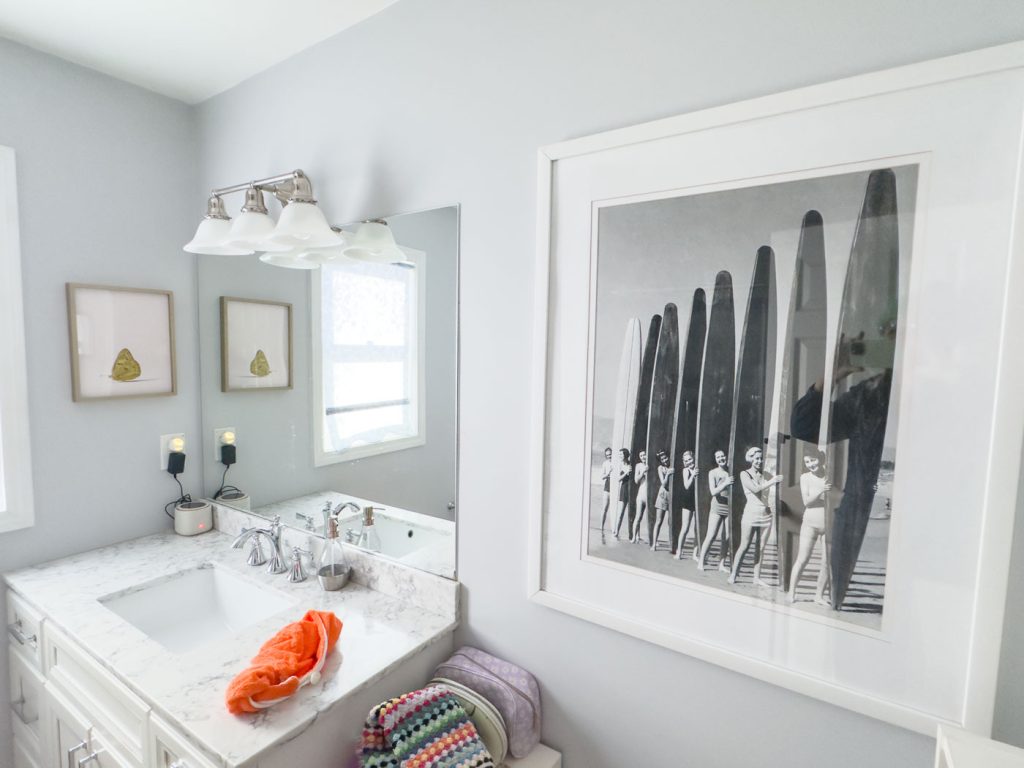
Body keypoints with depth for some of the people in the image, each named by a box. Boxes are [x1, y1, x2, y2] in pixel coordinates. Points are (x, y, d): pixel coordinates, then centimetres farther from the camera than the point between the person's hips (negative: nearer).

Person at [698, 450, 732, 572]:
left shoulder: (731, 472, 6)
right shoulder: (713, 473, 0)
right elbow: (713, 492, -9)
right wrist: (725, 484, -22)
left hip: (729, 507, 3)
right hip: (717, 507, -3)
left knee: (726, 537, 5)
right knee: (711, 535, -6)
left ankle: (722, 563, 17)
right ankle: (701, 561, 4)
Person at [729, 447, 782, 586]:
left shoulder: (764, 475, 11)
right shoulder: (744, 474, 0)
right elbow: (755, 489, -13)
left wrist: (777, 481, -19)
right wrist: (772, 481, -14)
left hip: (765, 514, 4)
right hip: (751, 513, -4)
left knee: (760, 548, 6)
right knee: (744, 547, -2)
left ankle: (757, 577, 13)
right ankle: (733, 574, 7)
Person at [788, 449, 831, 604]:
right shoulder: (805, 477, -2)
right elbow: (806, 501, -8)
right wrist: (820, 492, -23)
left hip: (829, 525, 2)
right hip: (811, 523, -2)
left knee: (827, 562, 7)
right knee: (802, 559, -3)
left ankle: (819, 595, 20)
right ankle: (791, 593, 5)